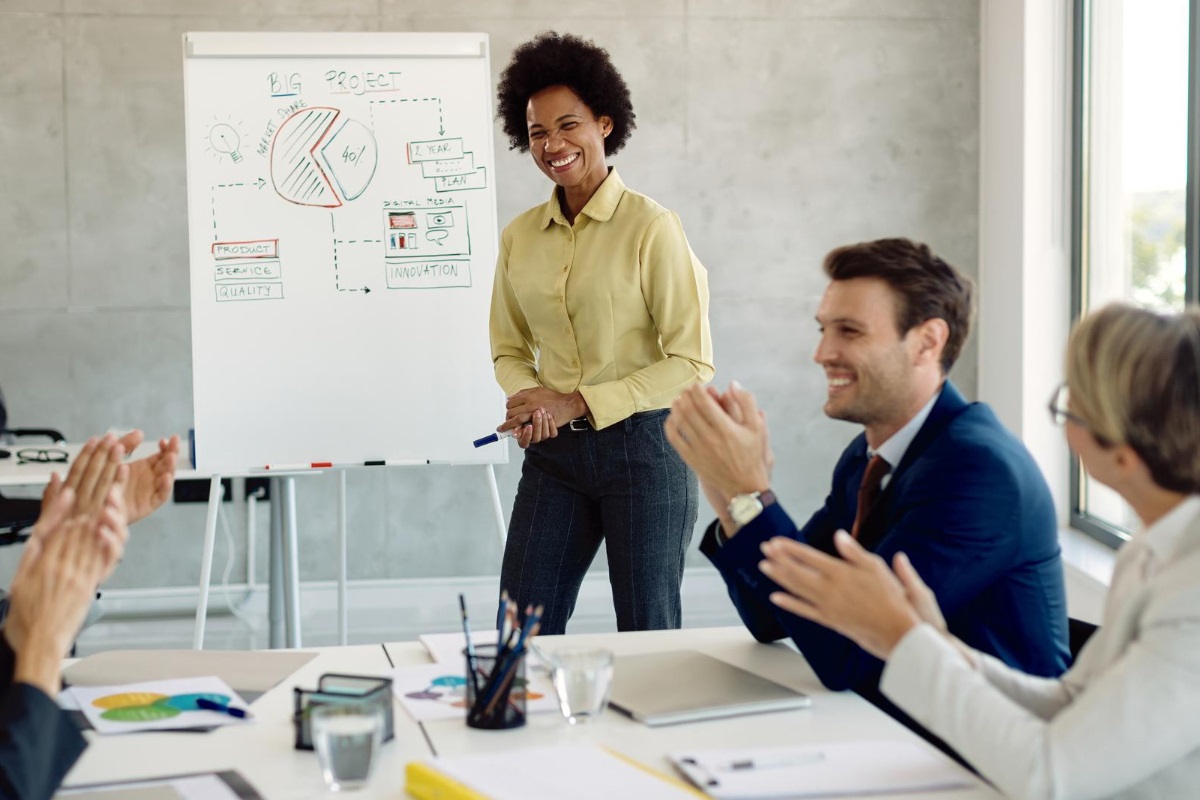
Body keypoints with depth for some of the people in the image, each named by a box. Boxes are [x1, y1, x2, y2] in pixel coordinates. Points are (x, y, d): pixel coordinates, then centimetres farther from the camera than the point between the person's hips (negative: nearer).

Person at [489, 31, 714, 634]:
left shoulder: (650, 227, -10)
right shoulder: (519, 237, 6)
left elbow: (692, 364, -12)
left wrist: (578, 401, -16)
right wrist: (530, 401, -5)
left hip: (643, 446, -4)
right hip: (554, 451, 5)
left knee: (647, 636, 6)